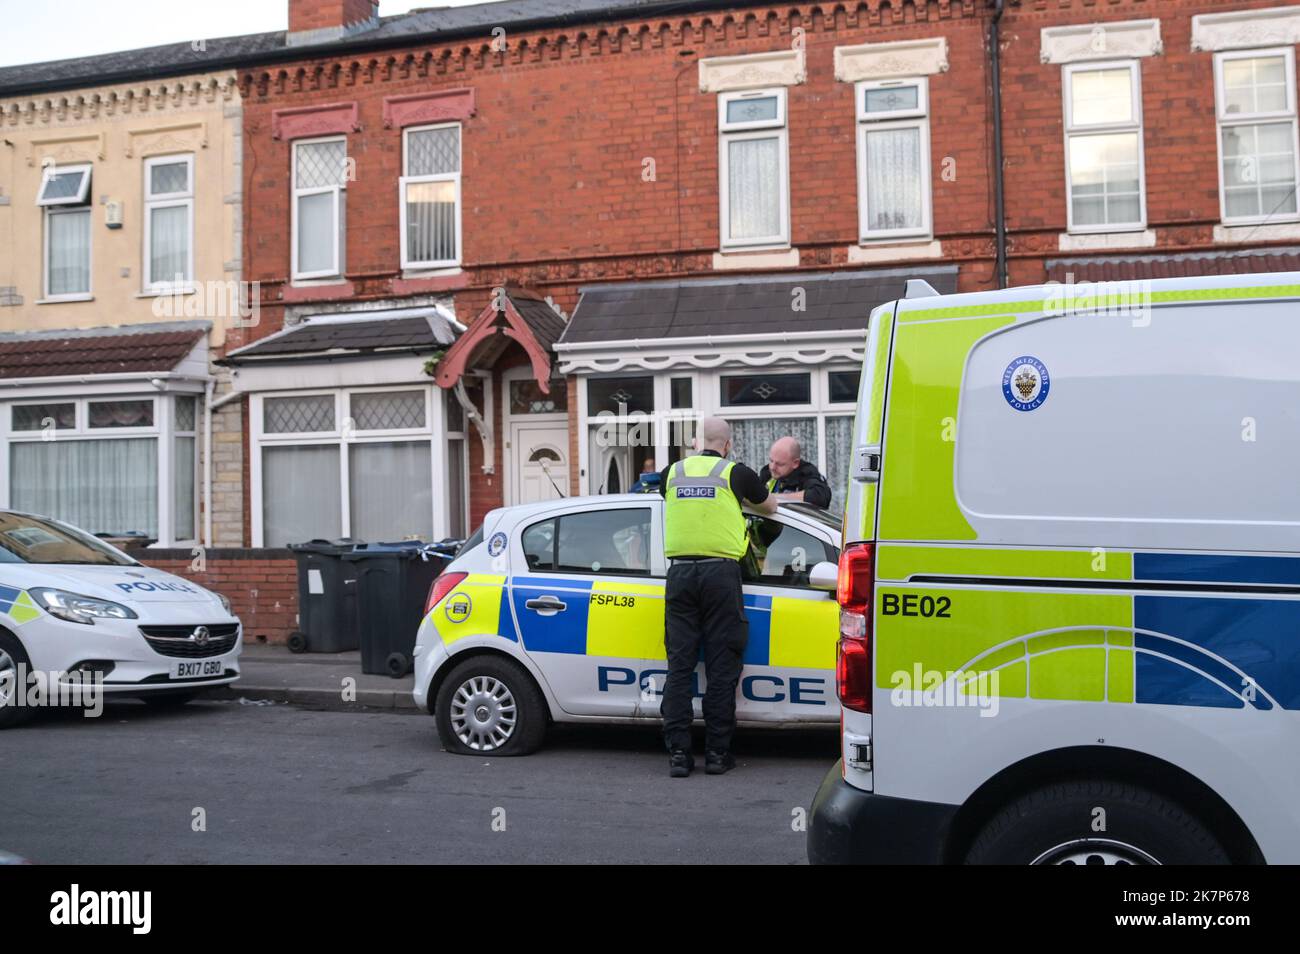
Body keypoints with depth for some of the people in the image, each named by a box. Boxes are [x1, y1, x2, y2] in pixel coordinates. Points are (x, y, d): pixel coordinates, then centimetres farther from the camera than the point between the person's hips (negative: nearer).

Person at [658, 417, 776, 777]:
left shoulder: (672, 473, 12)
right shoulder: (735, 473, 4)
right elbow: (770, 506, 20)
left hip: (680, 572, 3)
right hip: (720, 572, -2)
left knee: (679, 666, 5)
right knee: (721, 667, 3)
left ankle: (678, 753, 3)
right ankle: (717, 752, 6)